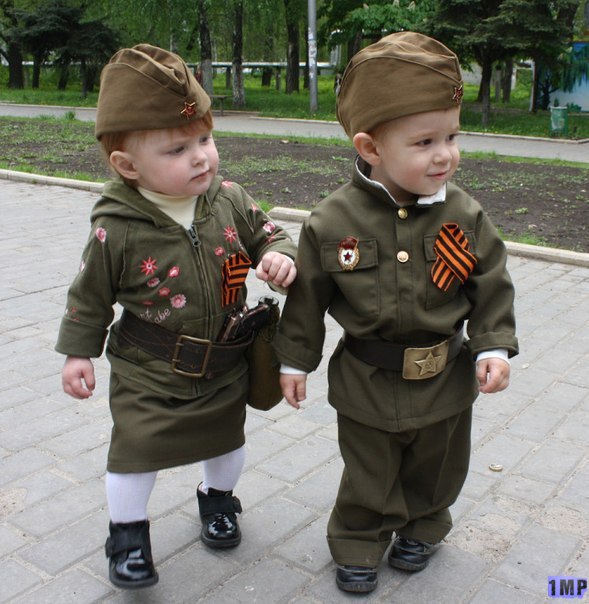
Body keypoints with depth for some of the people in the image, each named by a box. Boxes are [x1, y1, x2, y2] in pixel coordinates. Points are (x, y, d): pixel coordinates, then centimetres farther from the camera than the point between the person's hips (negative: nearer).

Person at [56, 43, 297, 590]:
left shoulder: (229, 200, -13)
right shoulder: (117, 231, -21)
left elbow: (268, 234, 2)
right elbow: (90, 296, -7)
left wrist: (280, 257, -20)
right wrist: (77, 353, 0)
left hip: (224, 363, 4)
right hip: (147, 372, -3)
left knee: (227, 438, 22)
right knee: (135, 450, 6)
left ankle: (217, 498, 53)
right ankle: (128, 532, 34)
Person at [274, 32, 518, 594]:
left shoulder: (464, 216, -12)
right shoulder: (332, 222, -17)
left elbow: (492, 287, -2)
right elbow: (307, 296, -5)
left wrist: (493, 347, -11)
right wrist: (294, 360, 1)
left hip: (446, 379, 2)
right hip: (367, 382, -2)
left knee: (436, 469, 24)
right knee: (368, 477, 17)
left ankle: (421, 527, 52)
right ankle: (359, 544, 42)